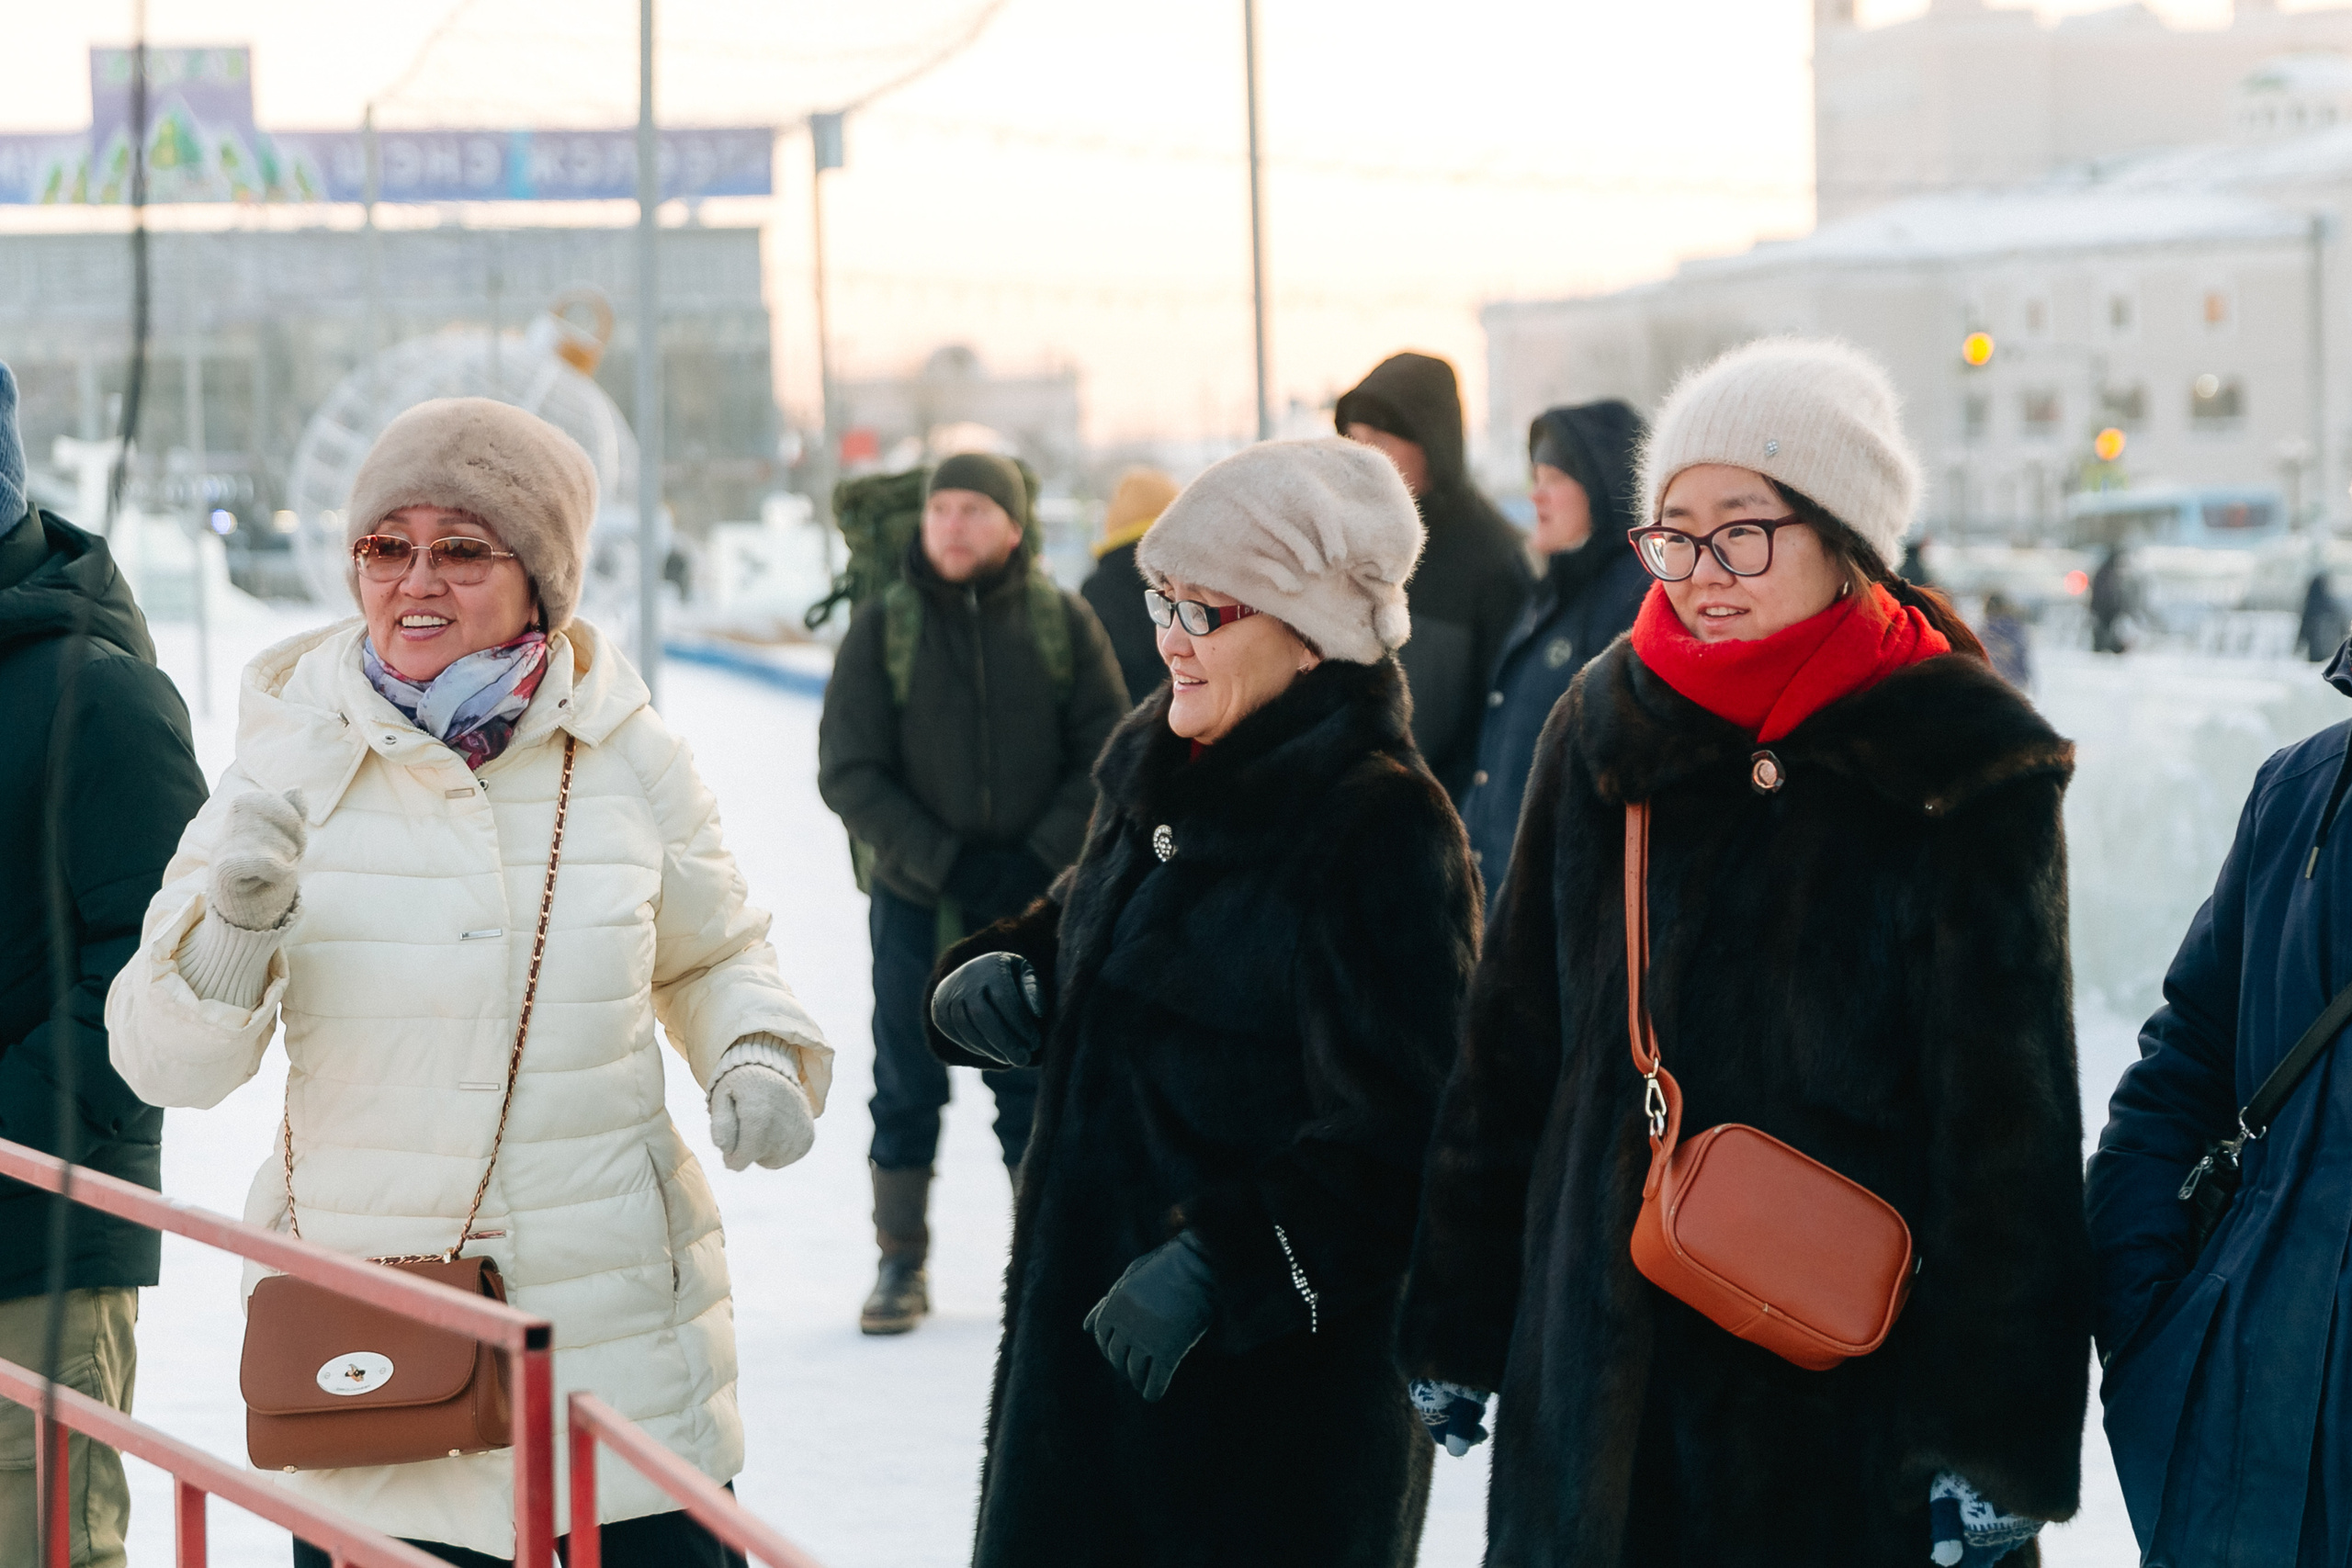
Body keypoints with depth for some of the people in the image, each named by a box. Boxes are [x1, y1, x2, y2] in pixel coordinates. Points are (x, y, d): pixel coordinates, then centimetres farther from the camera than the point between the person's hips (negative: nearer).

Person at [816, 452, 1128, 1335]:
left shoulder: (1061, 622, -1)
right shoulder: (883, 627, -2)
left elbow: (1105, 756, 0)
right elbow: (847, 773, -3)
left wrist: (1041, 859, -12)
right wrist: (947, 861, -12)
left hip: (1035, 898, 0)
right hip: (916, 898, 0)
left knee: (1035, 1083, 4)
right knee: (907, 1086, 5)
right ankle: (901, 1263, 16)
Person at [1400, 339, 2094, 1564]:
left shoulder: (1964, 774, -8)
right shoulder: (1605, 729, 4)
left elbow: (2011, 1123, -9)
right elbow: (1511, 1043, 10)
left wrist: (1992, 1437, -11)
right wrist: (1456, 1327, 9)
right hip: (1600, 1376, 4)